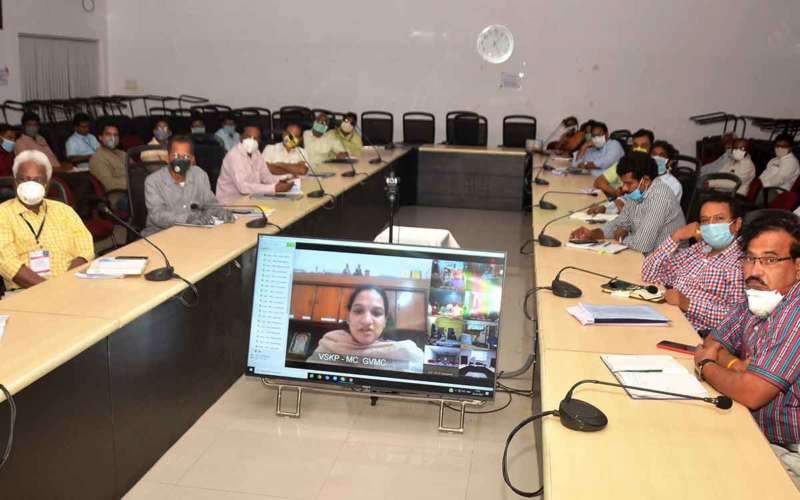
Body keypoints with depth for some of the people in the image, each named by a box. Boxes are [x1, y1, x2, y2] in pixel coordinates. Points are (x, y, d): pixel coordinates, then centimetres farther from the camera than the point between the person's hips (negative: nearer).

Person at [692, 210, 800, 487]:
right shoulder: (760, 297, 1)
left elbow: (751, 394, -29)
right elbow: (712, 343, 10)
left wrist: (706, 367, -9)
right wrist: (735, 364, -12)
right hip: (753, 430, 7)